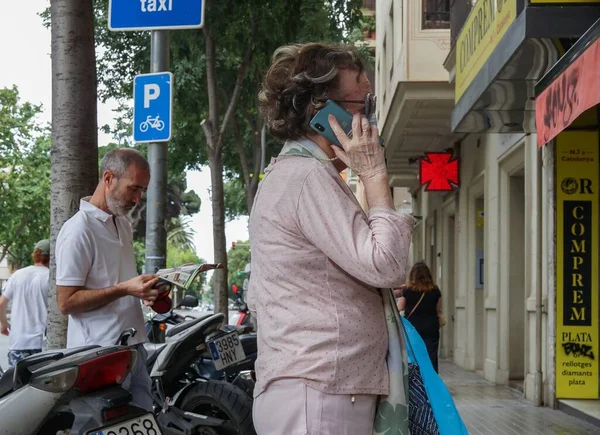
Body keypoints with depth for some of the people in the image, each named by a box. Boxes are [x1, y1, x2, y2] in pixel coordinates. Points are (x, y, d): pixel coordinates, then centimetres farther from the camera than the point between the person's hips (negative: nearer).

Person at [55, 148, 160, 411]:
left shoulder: (123, 224, 16)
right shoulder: (79, 229, -13)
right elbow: (66, 302, -16)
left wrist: (144, 290, 8)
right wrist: (124, 289, -22)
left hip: (133, 347, 9)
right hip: (101, 356, -9)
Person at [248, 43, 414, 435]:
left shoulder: (284, 175, 21)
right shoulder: (310, 176, -12)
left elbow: (258, 299, 25)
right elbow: (386, 265, -18)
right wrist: (375, 175, -10)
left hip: (298, 386, 10)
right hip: (319, 394, -10)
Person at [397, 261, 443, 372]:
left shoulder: (407, 290, -8)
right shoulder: (435, 291, -2)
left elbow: (399, 308, 1)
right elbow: (438, 310, 6)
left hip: (412, 329, -1)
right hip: (431, 329, 1)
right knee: (431, 359, 2)